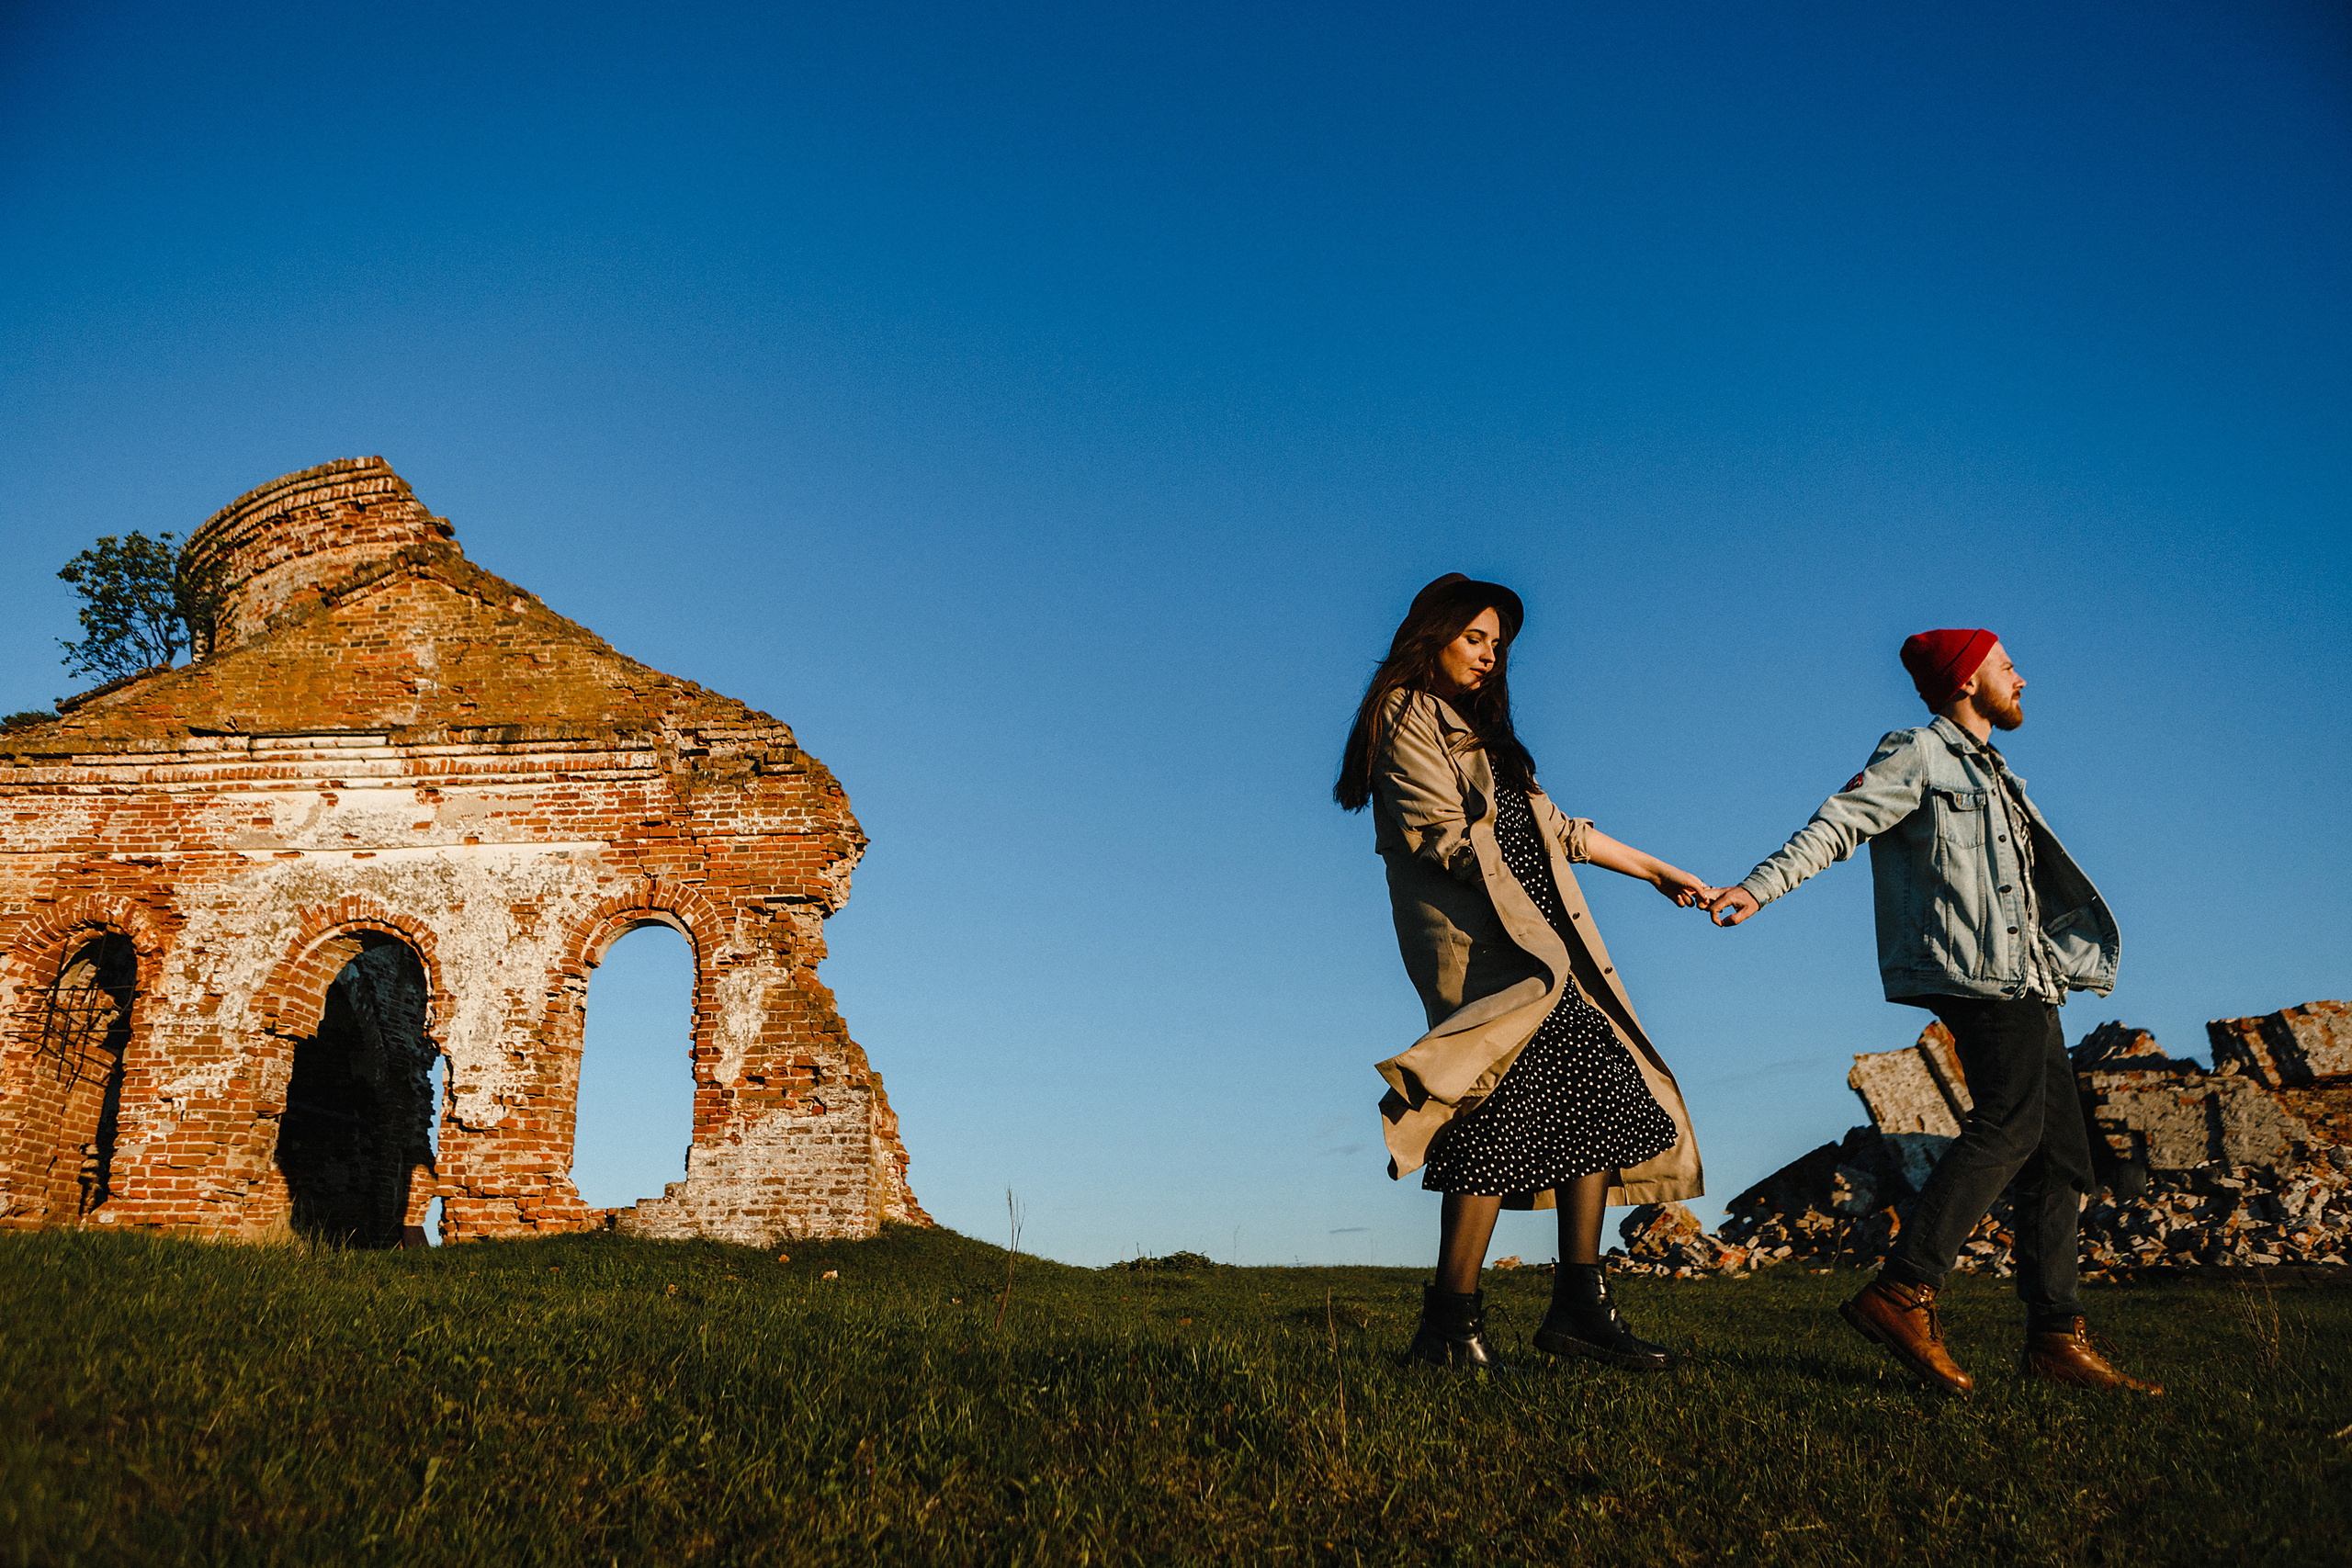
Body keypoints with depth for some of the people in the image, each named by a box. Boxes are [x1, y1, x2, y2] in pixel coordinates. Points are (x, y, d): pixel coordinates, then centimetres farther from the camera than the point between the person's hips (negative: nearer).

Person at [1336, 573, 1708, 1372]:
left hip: (1539, 940, 9)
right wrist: (1514, 905, -9)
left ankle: (1579, 1301, 4)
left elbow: (1552, 827, 27)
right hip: (1479, 942, -9)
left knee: (1604, 1091, 0)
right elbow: (1445, 836, -10)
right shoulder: (1407, 716, 0)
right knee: (1509, 1108, -17)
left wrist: (1657, 871, 26)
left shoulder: (1477, 727, 28)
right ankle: (1451, 1327, -11)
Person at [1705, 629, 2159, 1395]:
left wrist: (2077, 959, 36)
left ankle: (2055, 1335, 6)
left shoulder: (1994, 777, 28)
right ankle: (1902, 1294, -26)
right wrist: (1760, 885, -27)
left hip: (2025, 980, 10)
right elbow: (1837, 824, -13)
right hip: (1979, 971, -10)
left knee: (2060, 1152, 5)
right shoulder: (1919, 754, 0)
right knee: (2009, 1123, -23)